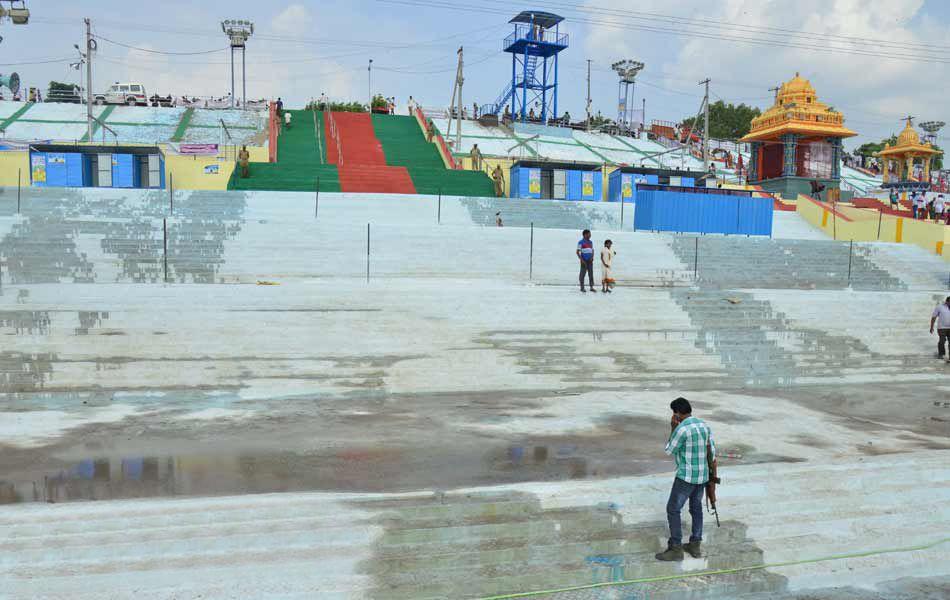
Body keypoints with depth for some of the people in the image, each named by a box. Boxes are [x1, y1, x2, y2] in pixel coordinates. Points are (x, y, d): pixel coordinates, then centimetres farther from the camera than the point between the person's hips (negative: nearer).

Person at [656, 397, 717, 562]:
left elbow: (669, 451, -9)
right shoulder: (704, 425, 3)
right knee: (696, 508, 20)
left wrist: (672, 428, -4)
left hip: (687, 476, -8)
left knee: (673, 509, 2)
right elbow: (712, 451, 7)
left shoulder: (681, 429, -22)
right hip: (702, 475, 8)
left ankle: (675, 549, 5)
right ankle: (695, 545, 27)